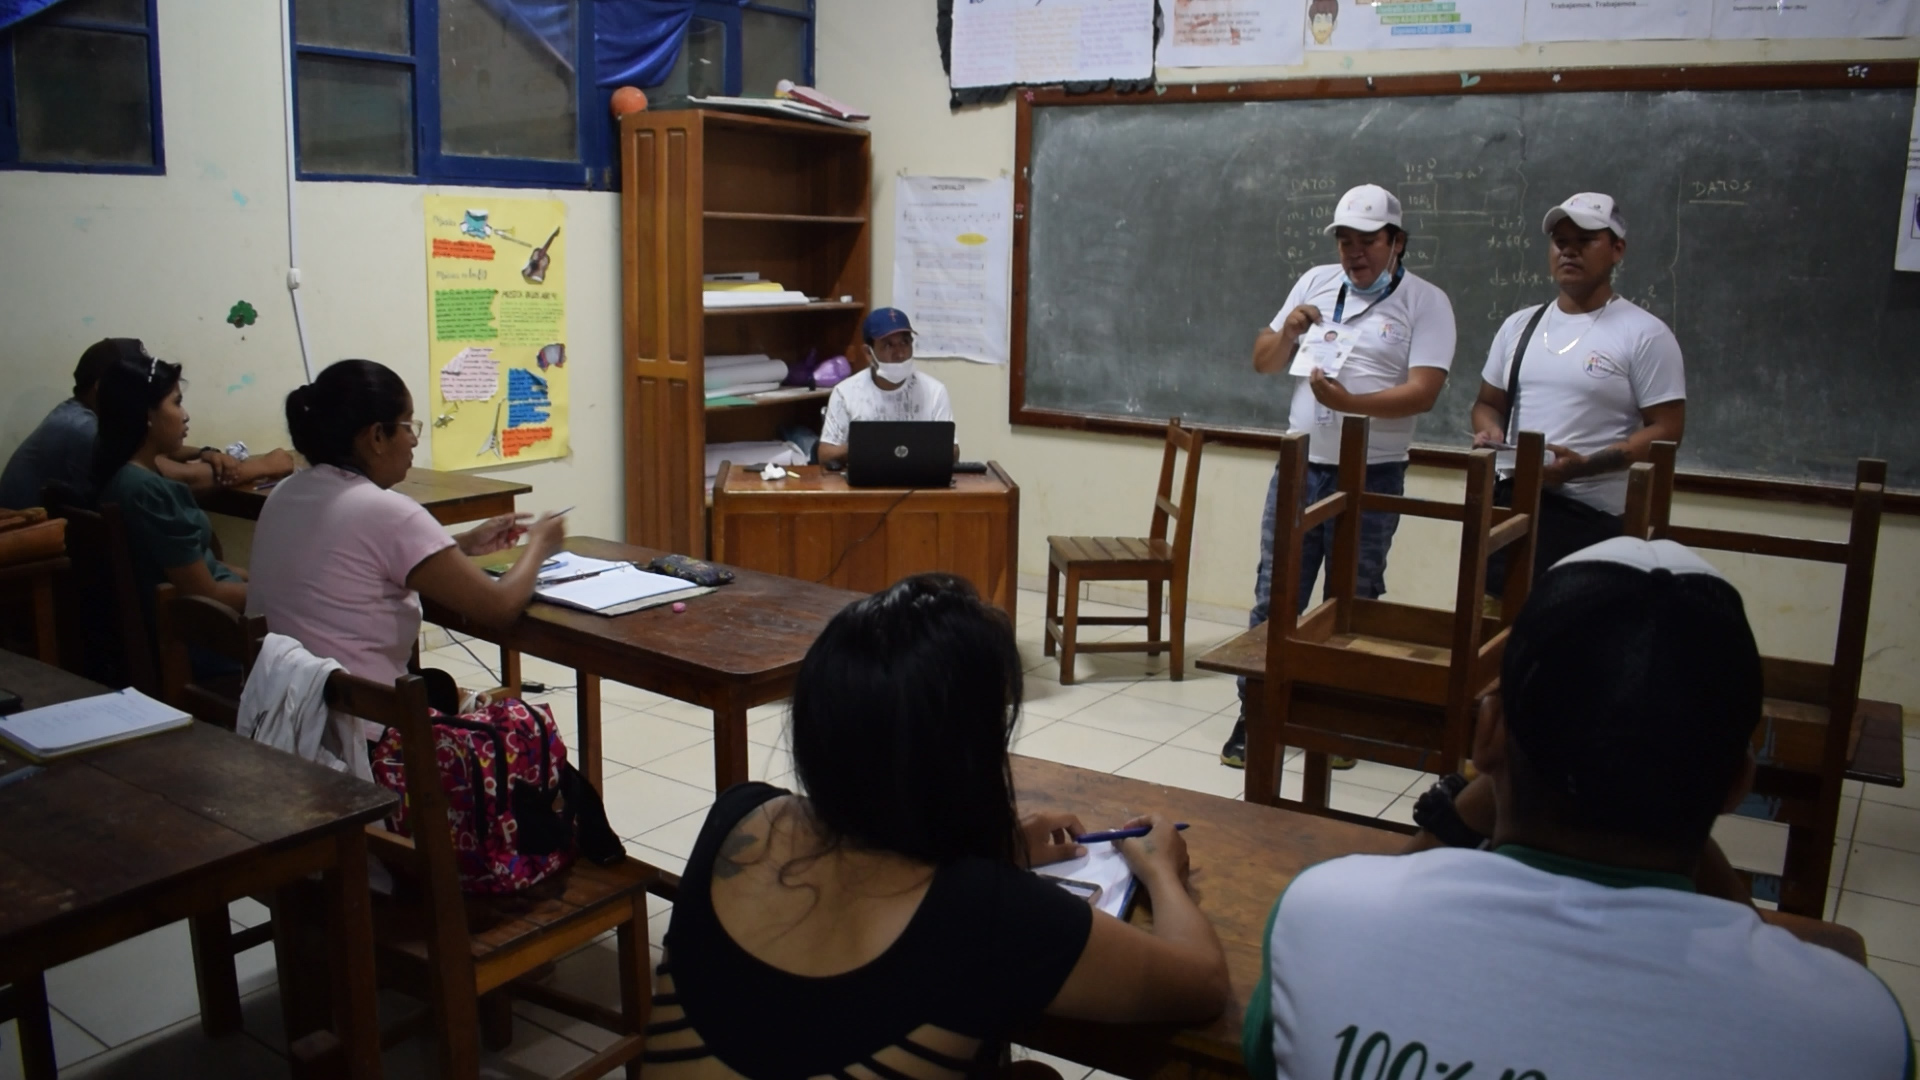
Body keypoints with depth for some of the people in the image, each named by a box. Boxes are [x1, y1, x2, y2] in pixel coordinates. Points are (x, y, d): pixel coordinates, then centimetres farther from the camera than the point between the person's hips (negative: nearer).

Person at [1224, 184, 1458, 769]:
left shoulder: (1426, 302, -3)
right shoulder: (1315, 283, 9)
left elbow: (1423, 390, -14)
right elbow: (1263, 363, 12)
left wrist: (1350, 403, -28)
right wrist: (1287, 332, -9)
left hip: (1372, 478, -3)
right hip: (1299, 467, 3)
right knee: (1274, 595, 4)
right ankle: (1254, 715, 14)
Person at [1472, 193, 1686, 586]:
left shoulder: (1645, 334, -4)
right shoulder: (1519, 325, 13)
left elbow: (1666, 430, -8)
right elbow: (1489, 403, 21)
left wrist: (1583, 465, -20)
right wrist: (1490, 433, -3)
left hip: (1591, 515, -5)